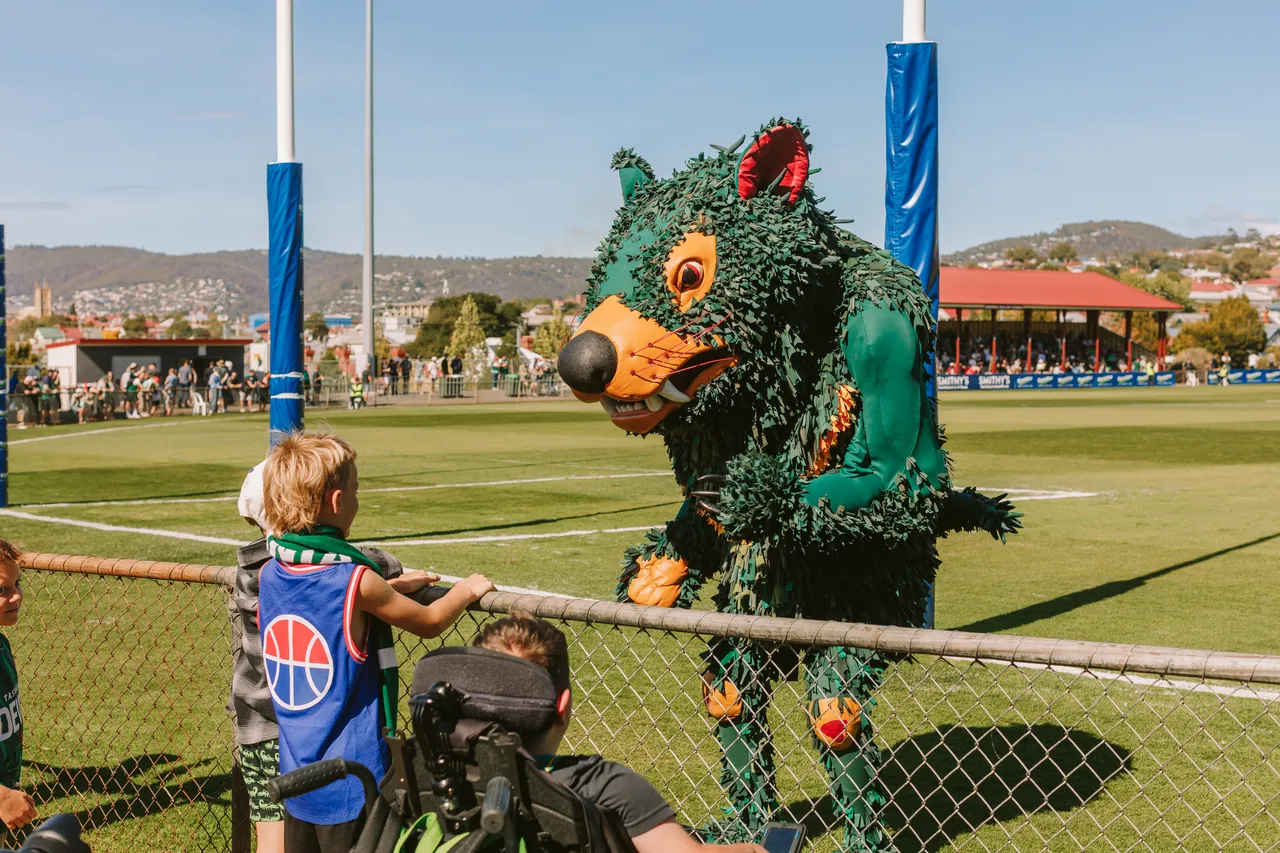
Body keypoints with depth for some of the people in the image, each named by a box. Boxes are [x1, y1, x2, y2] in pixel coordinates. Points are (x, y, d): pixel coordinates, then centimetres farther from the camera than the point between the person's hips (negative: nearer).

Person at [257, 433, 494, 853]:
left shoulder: (270, 575, 1)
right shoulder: (356, 581, -18)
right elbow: (429, 622, -3)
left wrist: (393, 589, 24)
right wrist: (467, 590, 15)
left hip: (295, 775, 7)